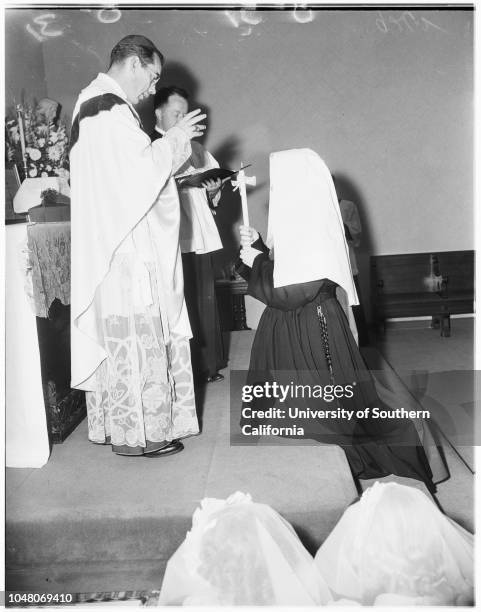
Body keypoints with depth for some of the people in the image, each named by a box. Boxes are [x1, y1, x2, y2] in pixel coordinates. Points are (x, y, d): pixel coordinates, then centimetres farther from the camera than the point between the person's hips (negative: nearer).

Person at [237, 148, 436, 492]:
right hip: (290, 331, 9)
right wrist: (257, 246, 5)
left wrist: (256, 261, -14)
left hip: (311, 332, -9)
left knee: (328, 407, 3)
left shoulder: (315, 234, -23)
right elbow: (279, 272, 15)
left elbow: (289, 293, -26)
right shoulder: (297, 225, 5)